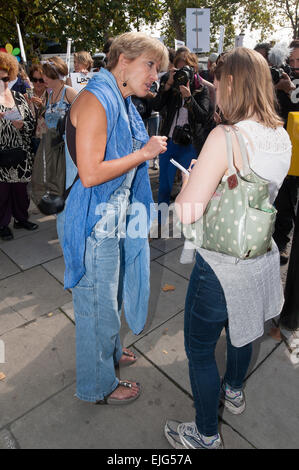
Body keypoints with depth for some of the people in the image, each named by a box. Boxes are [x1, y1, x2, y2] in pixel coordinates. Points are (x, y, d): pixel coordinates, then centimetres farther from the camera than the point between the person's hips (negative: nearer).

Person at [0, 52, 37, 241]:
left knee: (21, 188, 13)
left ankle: (21, 218, 32)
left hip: (20, 154, 3)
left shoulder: (18, 97, 8)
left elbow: (31, 123, 8)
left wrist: (22, 125, -12)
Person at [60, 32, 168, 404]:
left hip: (116, 218, 10)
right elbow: (90, 174, -25)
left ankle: (108, 351, 50)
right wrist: (144, 153, -17)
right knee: (98, 304, 7)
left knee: (111, 295, 25)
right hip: (95, 223, -9)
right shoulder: (96, 100, -17)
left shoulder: (122, 102, 13)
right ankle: (98, 385, 32)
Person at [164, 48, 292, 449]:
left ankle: (206, 435, 37)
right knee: (240, 329, 31)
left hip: (222, 266, -8)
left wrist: (189, 182, -7)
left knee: (199, 349, 13)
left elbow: (186, 213, -27)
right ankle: (234, 391, 59)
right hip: (261, 256, 8)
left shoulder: (226, 137, -25)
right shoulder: (282, 137, 0)